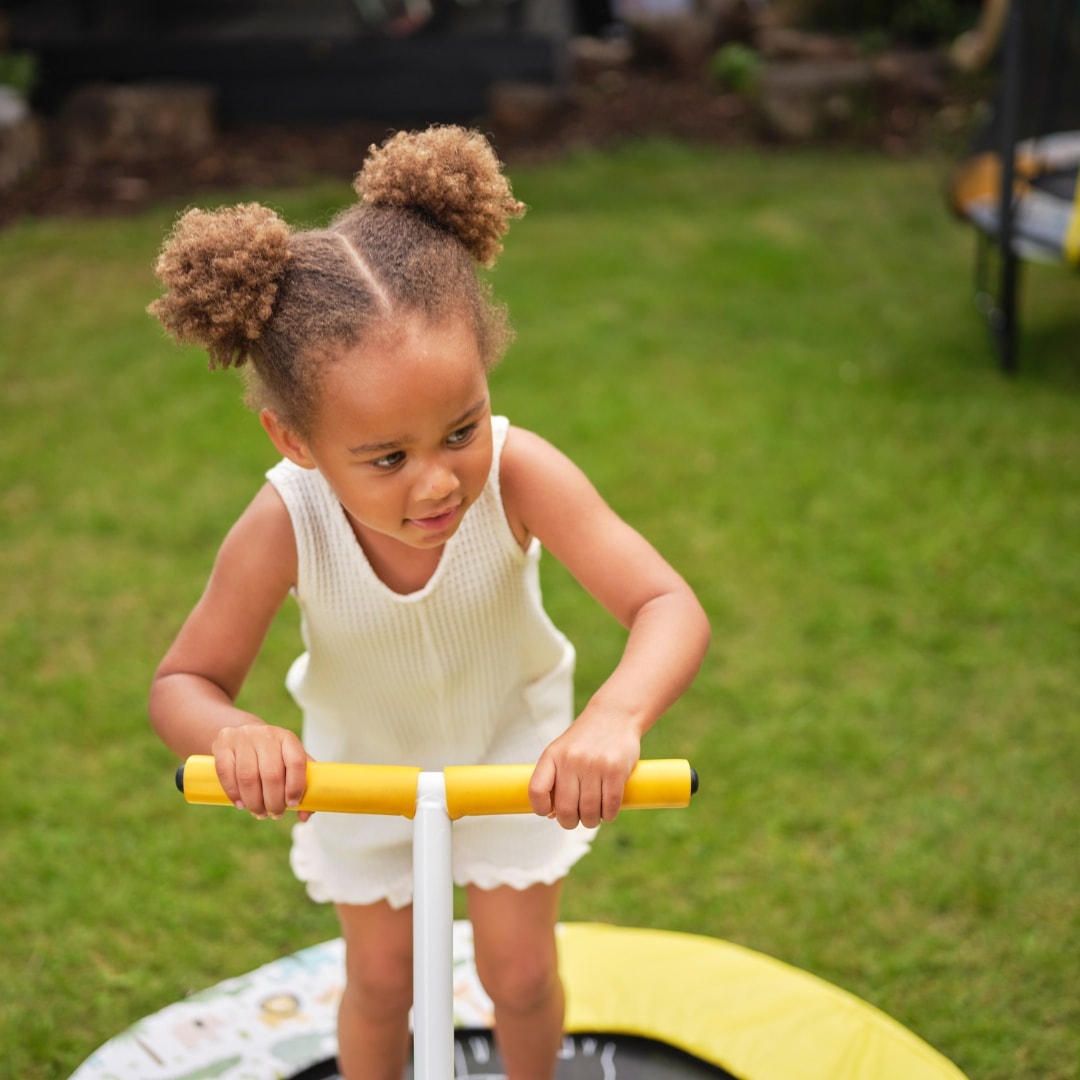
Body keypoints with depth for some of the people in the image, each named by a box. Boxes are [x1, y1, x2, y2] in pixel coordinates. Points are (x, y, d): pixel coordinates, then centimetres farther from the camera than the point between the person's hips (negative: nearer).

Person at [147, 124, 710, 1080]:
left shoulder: (518, 476, -38)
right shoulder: (283, 529, -36)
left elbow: (669, 608, -40)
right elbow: (184, 683, -23)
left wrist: (615, 718, -61)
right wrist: (229, 734, -47)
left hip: (512, 745, 0)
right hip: (358, 765, 0)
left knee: (519, 973, 15)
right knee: (379, 979, 18)